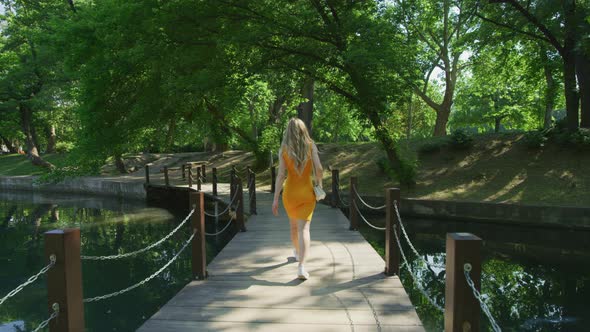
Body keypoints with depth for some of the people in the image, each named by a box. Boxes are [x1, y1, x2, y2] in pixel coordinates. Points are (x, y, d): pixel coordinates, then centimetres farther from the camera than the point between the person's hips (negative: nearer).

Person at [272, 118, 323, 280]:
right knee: (304, 229, -5)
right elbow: (319, 168, -13)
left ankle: (298, 252, 48)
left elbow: (281, 174, -12)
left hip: (289, 192, 1)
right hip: (306, 192, -1)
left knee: (294, 224, 25)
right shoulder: (311, 146, -6)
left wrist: (275, 199, -9)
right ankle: (301, 267, -20)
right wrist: (319, 182, 8)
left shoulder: (283, 149, -6)